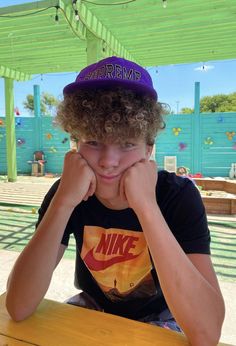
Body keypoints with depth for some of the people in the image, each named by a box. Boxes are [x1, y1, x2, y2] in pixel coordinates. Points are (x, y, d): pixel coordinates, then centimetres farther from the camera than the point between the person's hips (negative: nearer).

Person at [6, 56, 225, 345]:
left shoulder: (178, 195, -22)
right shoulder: (67, 193, -16)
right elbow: (18, 308, -23)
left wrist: (146, 204, -38)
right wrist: (63, 201, -34)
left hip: (158, 316, 0)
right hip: (92, 308, 1)